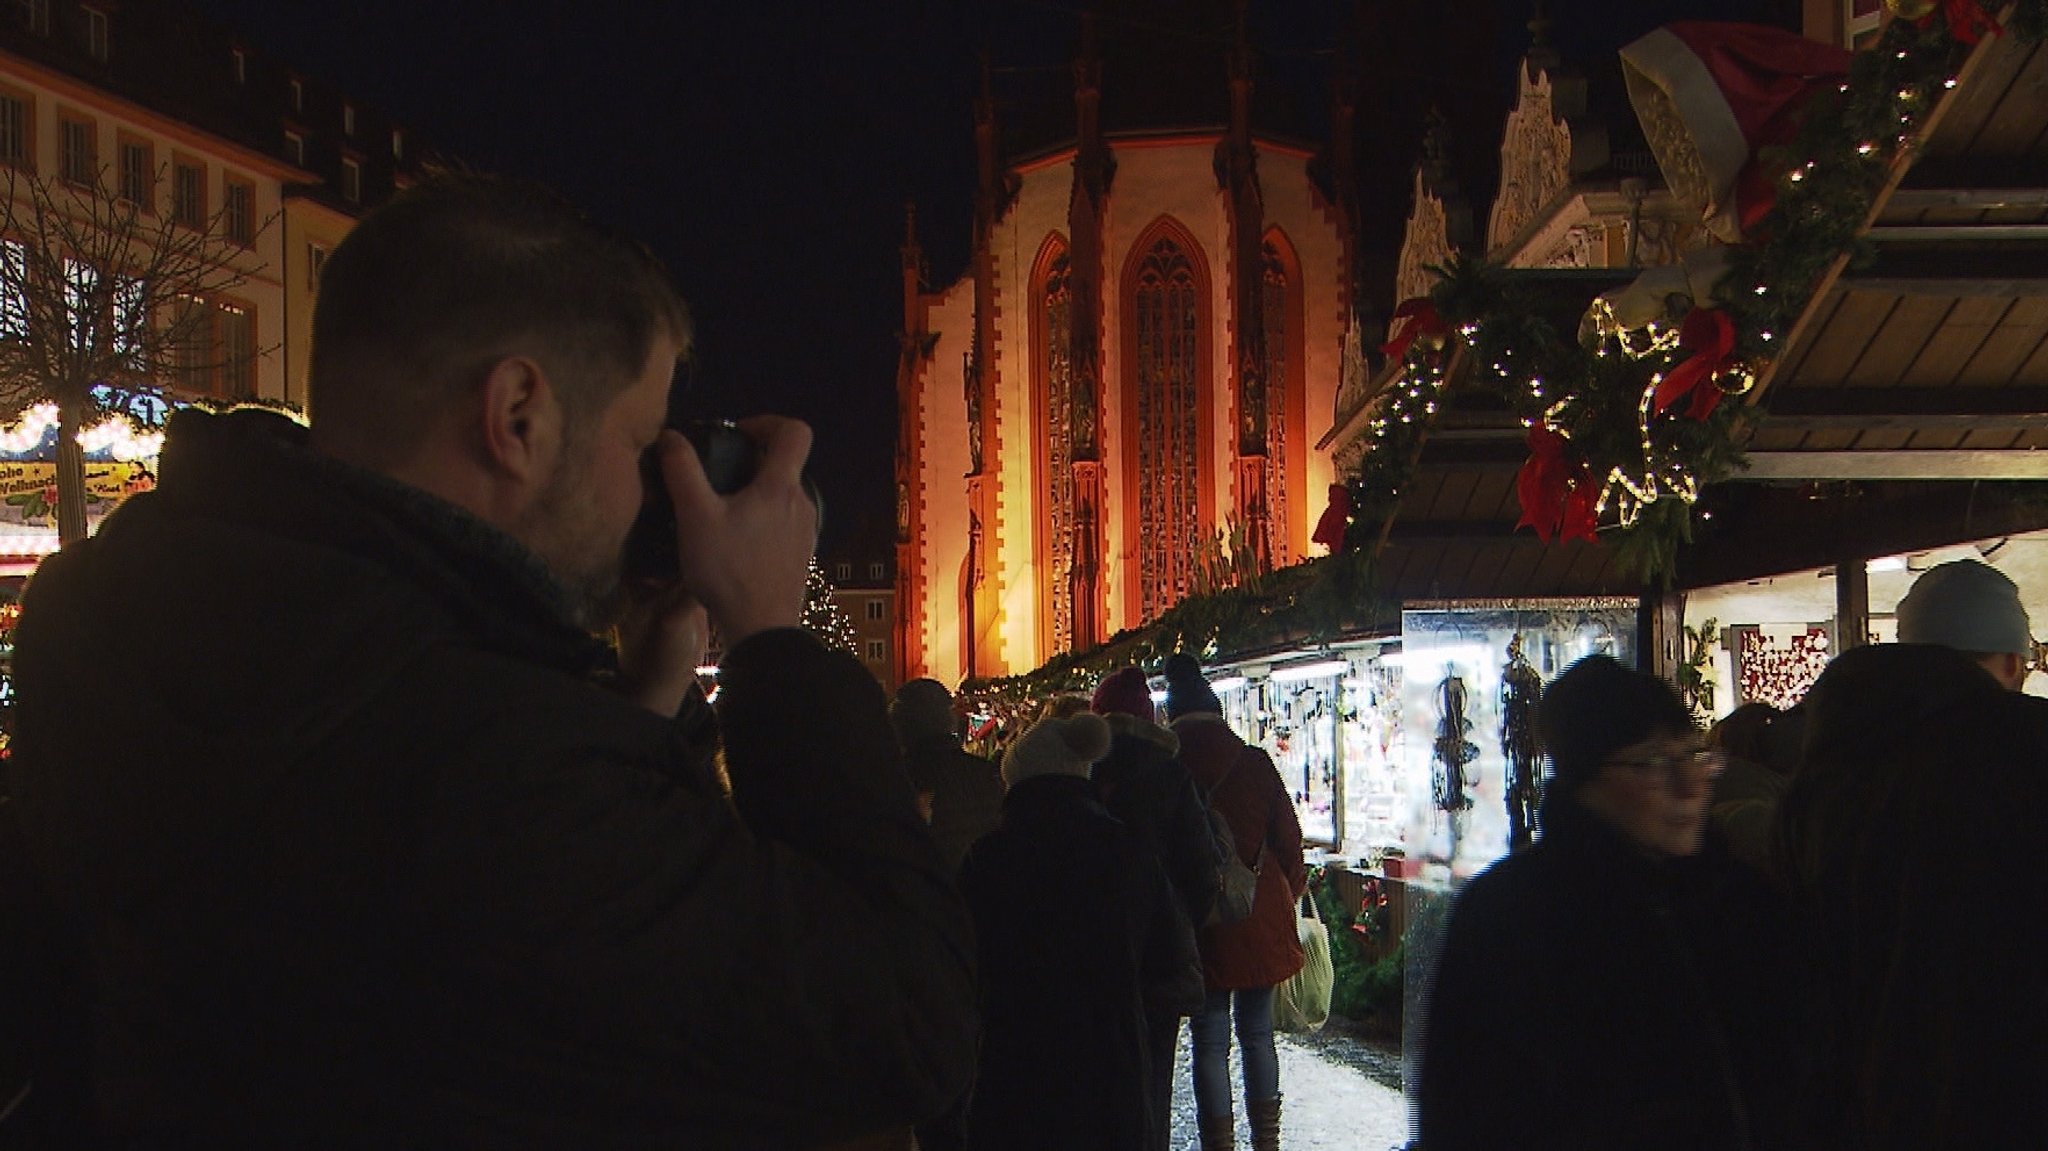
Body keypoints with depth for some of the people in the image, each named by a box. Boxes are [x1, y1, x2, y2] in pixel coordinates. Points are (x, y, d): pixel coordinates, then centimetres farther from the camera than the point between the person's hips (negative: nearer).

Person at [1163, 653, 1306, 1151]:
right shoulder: (1255, 763, -1)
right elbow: (1288, 837, 3)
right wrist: (1291, 893, 19)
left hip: (1199, 921, -2)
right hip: (1261, 918, 2)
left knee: (1210, 1041, 4)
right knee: (1257, 1034, 14)